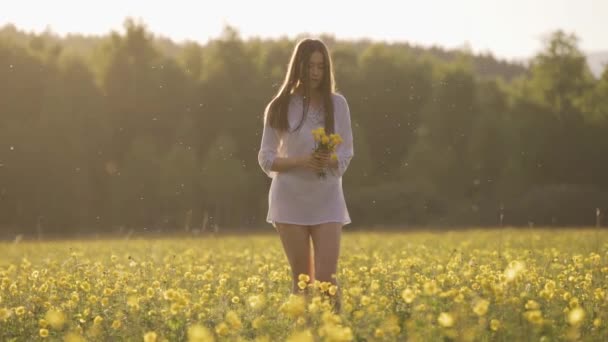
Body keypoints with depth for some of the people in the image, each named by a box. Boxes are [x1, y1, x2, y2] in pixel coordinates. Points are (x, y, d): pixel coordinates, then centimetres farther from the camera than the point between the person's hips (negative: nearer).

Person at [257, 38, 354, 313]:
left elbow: (346, 154, 4)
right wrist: (300, 161, -17)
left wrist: (331, 160, -18)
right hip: (291, 200, 0)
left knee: (327, 277, -9)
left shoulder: (337, 104, 3)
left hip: (327, 200, 0)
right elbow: (266, 159, 1)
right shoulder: (280, 107, -1)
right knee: (302, 279, 4)